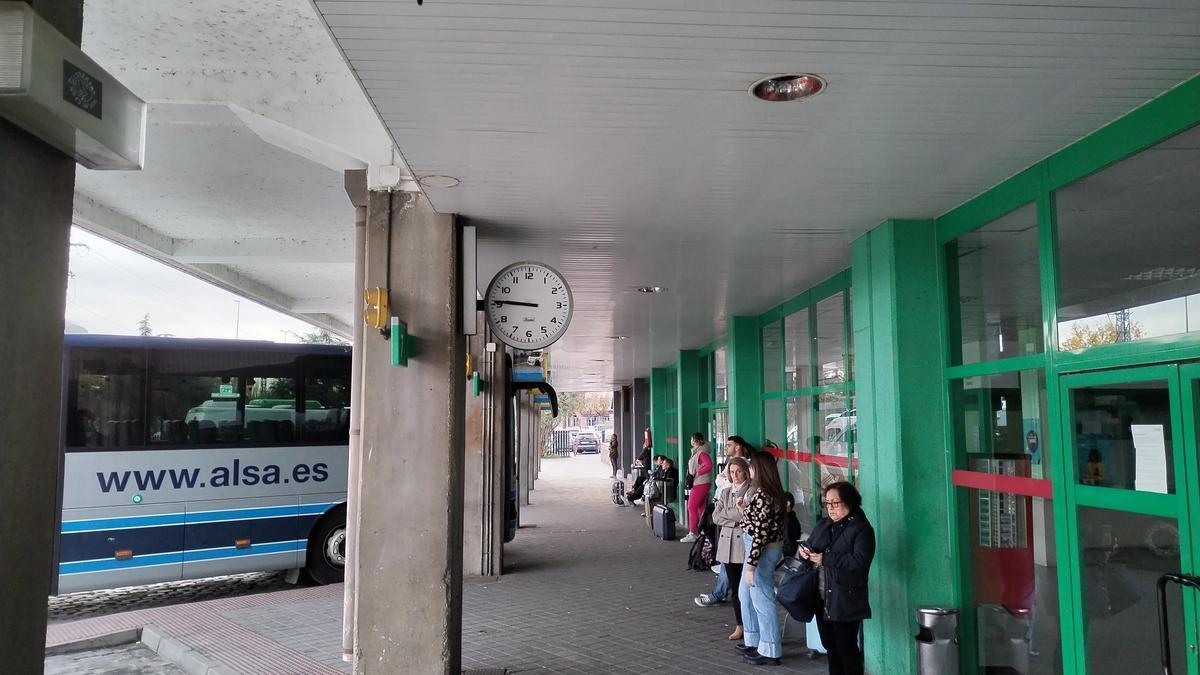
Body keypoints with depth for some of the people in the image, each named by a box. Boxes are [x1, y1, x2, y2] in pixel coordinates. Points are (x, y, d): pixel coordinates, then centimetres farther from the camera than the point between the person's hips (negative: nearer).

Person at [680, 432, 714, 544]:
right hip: (699, 483, 10)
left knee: (692, 507, -7)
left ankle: (692, 533, -4)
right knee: (700, 507, 14)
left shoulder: (702, 452, -16)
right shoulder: (697, 451, 14)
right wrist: (691, 476, 4)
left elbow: (709, 464, -28)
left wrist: (695, 474, -22)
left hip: (700, 484, -10)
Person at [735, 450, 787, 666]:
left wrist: (750, 565, -21)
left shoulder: (761, 494, -22)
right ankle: (753, 640, 34)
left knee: (762, 599, 1)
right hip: (758, 549, 11)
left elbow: (759, 533, -23)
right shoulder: (770, 491, 8)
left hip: (762, 551, -11)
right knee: (746, 594, 22)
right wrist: (744, 508, 8)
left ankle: (770, 651, 12)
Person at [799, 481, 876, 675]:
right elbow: (810, 544, 22)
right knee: (830, 645, 16)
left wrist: (825, 558, -22)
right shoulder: (823, 524, 13)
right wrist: (805, 551, -3)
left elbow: (860, 560, -21)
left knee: (846, 648, -1)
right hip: (822, 599, 7)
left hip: (845, 600, -7)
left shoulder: (861, 528, -10)